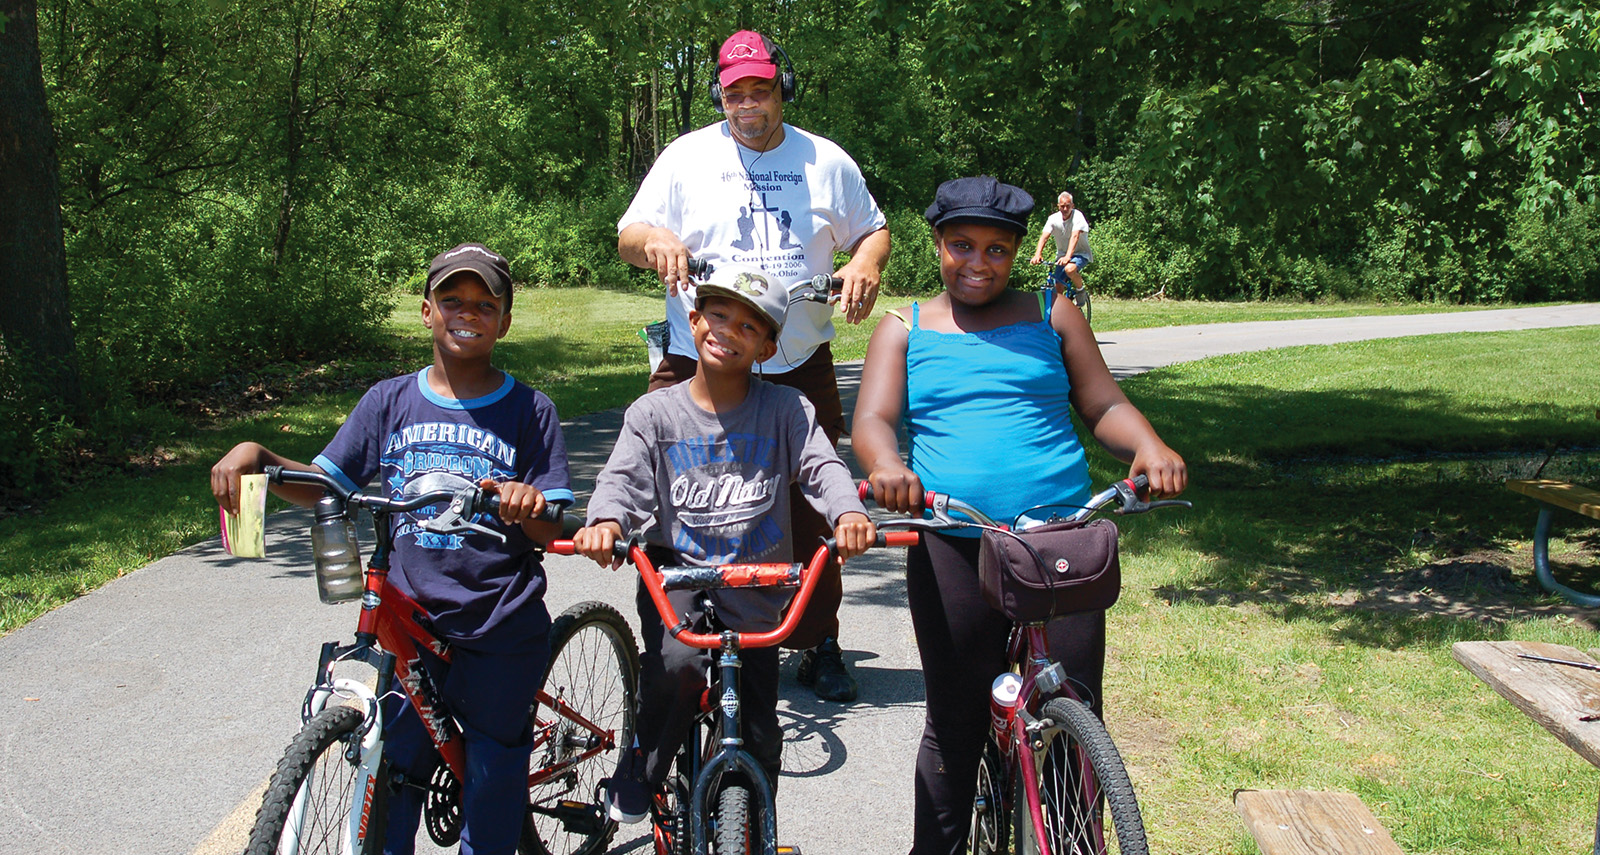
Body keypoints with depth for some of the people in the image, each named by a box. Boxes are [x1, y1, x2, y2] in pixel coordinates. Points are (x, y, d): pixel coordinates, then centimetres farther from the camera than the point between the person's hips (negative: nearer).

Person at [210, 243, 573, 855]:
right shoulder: (389, 402, 7)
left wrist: (530, 505, -27)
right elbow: (324, 488, 9)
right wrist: (256, 455, -7)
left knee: (491, 780, 8)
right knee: (392, 768, 5)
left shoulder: (529, 412, -1)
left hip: (502, 634, -1)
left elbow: (552, 534, -5)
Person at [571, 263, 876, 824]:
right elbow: (624, 478, -11)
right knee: (678, 663, -33)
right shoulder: (655, 413, -1)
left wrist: (849, 511, -36)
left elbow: (822, 465, -13)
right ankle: (641, 766, -5)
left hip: (754, 589, 1)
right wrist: (606, 521, -35)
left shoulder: (785, 410, -2)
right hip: (676, 570, -1)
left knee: (757, 739, 6)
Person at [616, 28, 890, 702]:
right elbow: (627, 235, 7)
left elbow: (872, 230, 19)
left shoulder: (826, 161, 10)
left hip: (800, 364, 1)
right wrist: (655, 239, -17)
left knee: (811, 509, 4)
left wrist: (865, 263, -4)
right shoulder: (687, 157, 6)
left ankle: (819, 646, 17)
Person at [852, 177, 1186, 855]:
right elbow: (871, 420, 0)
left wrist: (1149, 445, -12)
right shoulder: (905, 330, 13)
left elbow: (1104, 406, 10)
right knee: (954, 724, 6)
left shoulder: (1052, 316, 14)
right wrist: (887, 464, -24)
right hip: (952, 549, 0)